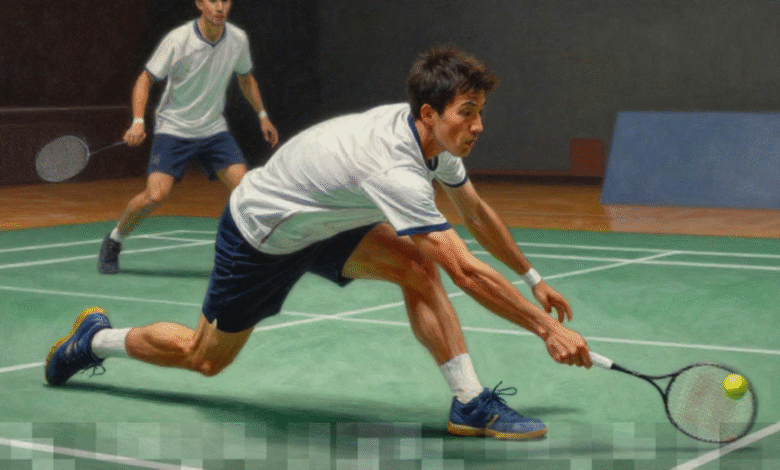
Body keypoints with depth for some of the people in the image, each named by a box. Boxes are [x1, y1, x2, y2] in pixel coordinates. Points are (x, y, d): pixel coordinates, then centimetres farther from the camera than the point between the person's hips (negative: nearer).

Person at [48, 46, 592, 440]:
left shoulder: (435, 136, -12)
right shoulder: (394, 170, -39)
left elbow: (477, 212, 6)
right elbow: (466, 271, -42)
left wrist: (534, 278, 8)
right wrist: (547, 327, -39)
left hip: (319, 224, 8)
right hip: (259, 237, -8)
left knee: (416, 266, -15)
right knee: (205, 358, 9)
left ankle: (471, 404, -14)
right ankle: (95, 338, 33)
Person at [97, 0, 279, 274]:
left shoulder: (238, 40, -4)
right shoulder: (178, 40, -17)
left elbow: (245, 78, 17)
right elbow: (146, 79, -9)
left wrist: (262, 116, 16)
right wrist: (138, 122, -21)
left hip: (214, 130, 4)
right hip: (173, 128, -4)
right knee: (156, 195, -18)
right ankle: (113, 241, 8)